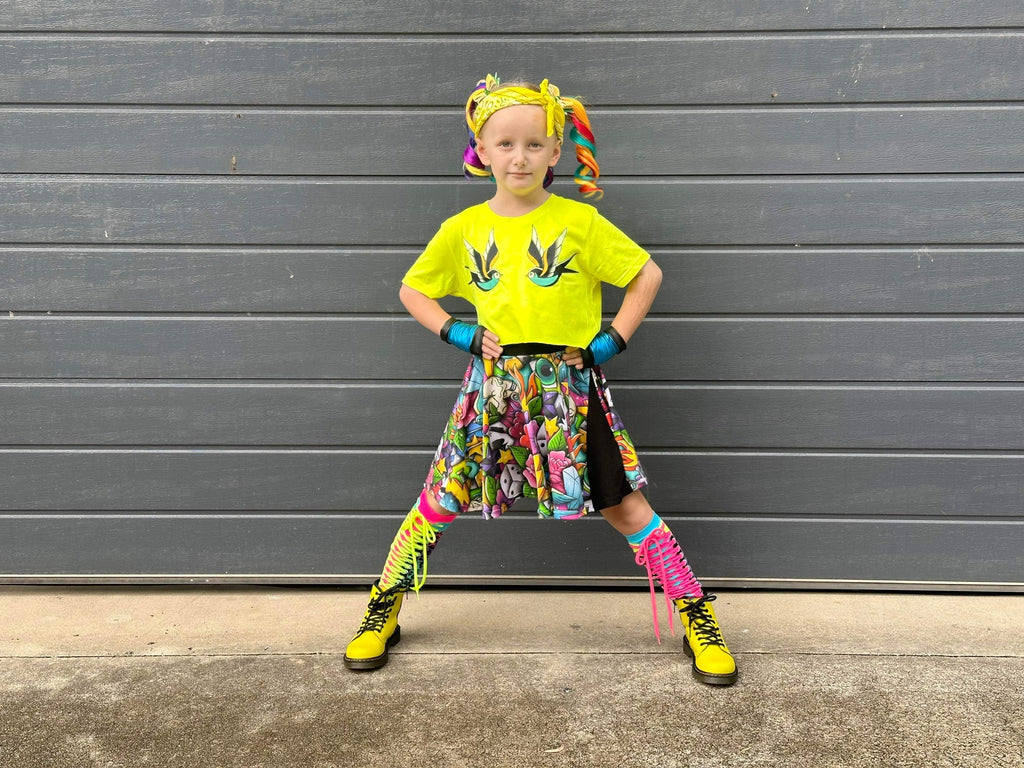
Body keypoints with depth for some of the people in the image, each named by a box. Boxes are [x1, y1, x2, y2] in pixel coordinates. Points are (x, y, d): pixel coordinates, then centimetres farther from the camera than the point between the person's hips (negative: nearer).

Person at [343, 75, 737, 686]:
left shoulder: (579, 221, -3)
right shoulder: (463, 229, 4)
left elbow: (648, 274, 4)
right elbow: (412, 289, 16)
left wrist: (613, 339, -4)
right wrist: (458, 333, 2)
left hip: (569, 386, -2)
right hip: (492, 387, 2)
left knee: (623, 504, 2)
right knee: (441, 500, 5)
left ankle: (696, 616, 16)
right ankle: (383, 612, 24)